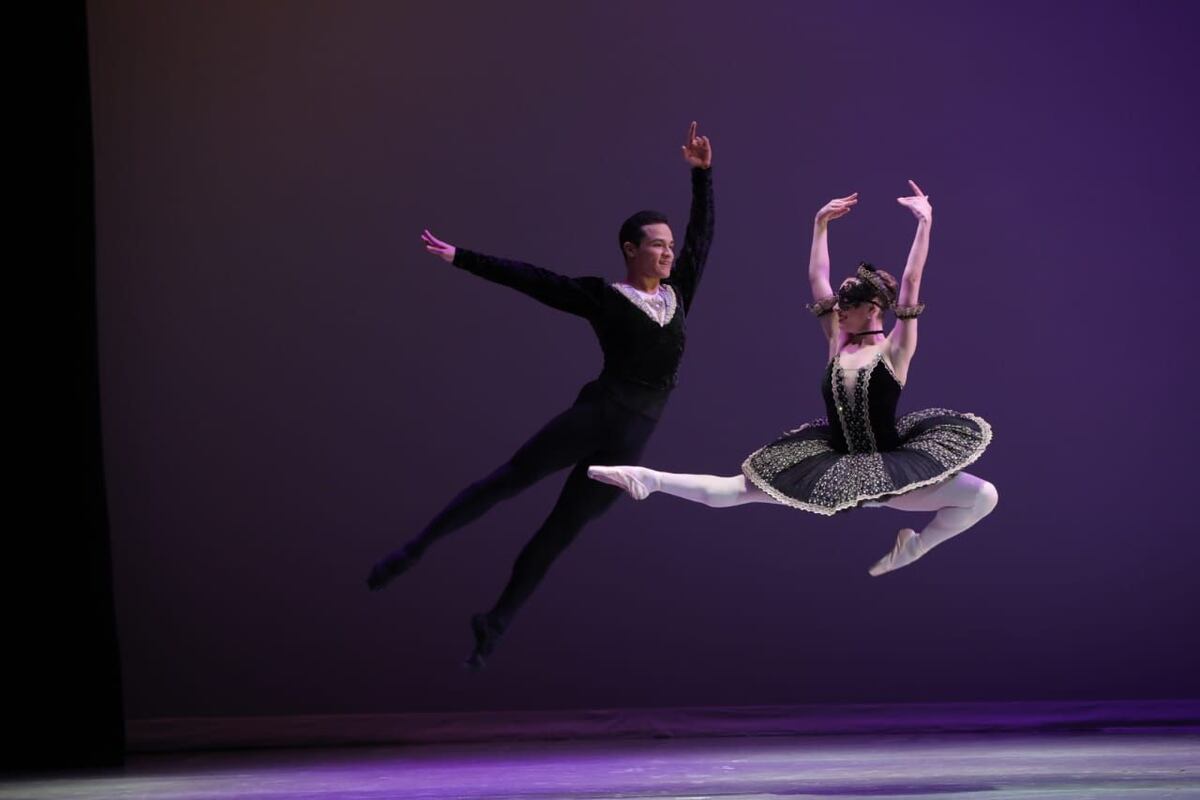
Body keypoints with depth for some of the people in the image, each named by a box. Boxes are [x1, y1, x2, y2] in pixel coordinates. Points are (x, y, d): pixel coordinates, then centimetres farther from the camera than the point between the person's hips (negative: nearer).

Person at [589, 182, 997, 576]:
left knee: (984, 496, -20)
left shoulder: (894, 350, -7)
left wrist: (925, 222, -17)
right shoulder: (838, 344, 5)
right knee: (734, 490, -6)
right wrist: (821, 224, 12)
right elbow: (817, 279, 9)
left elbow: (910, 282, -15)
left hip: (890, 466, -3)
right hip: (836, 464, 3)